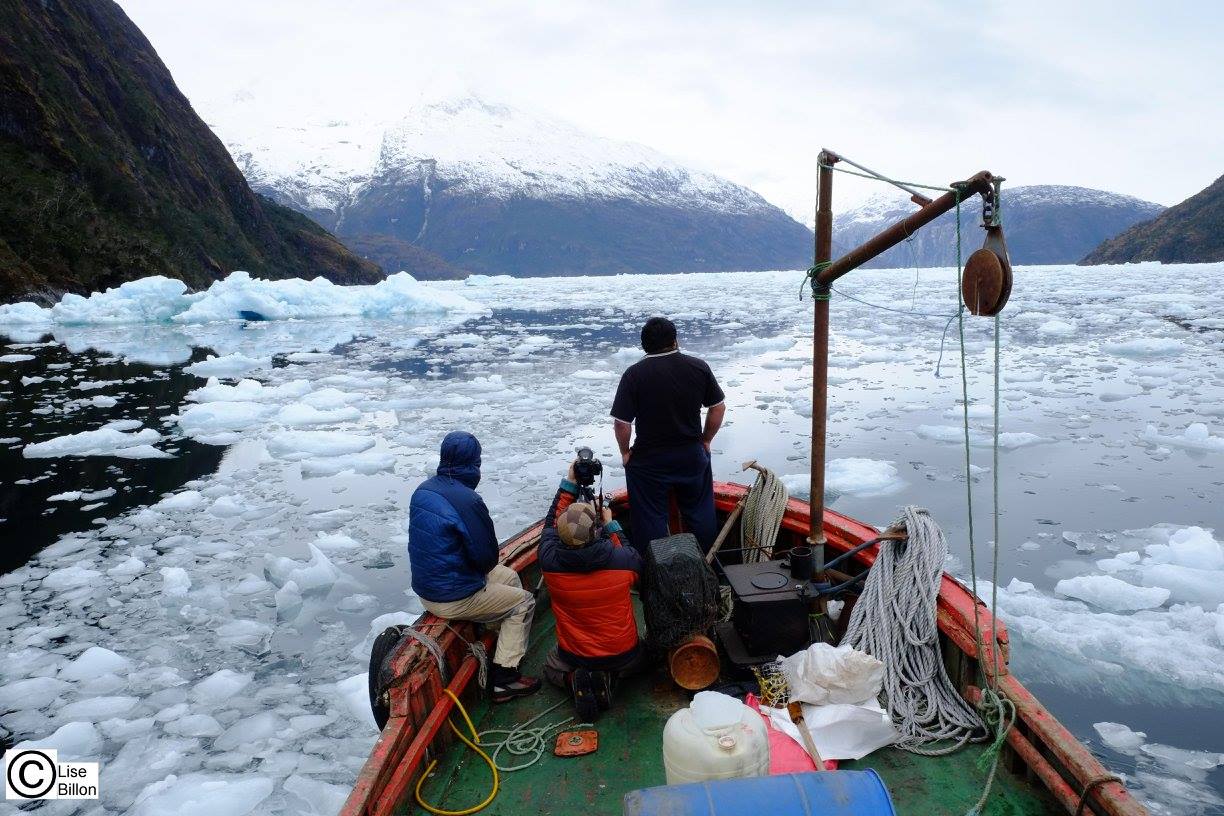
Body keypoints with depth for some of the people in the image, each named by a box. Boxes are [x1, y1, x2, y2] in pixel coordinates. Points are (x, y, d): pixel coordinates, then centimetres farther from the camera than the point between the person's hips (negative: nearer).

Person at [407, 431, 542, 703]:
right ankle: (504, 678, 10)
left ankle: (510, 643, 35)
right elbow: (488, 558, -18)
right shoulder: (467, 500, -26)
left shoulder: (423, 490, 0)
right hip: (453, 600, -8)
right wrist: (482, 568, 5)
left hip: (425, 589, 8)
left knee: (509, 576, 23)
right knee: (524, 601, 9)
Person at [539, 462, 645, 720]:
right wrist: (611, 526, 2)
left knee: (551, 669, 34)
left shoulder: (550, 562, -25)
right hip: (622, 653, 0)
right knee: (641, 656, 35)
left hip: (574, 655, 1)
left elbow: (551, 524, -4)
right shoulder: (623, 561, -29)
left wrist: (569, 484, -1)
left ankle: (574, 680, 2)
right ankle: (610, 674, 5)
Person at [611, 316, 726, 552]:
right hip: (693, 456, 3)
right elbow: (718, 407, 2)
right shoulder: (699, 367, -6)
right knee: (700, 514, 21)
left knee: (651, 520, 12)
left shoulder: (634, 374, -15)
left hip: (648, 461, -3)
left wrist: (625, 452, 2)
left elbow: (621, 423, -15)